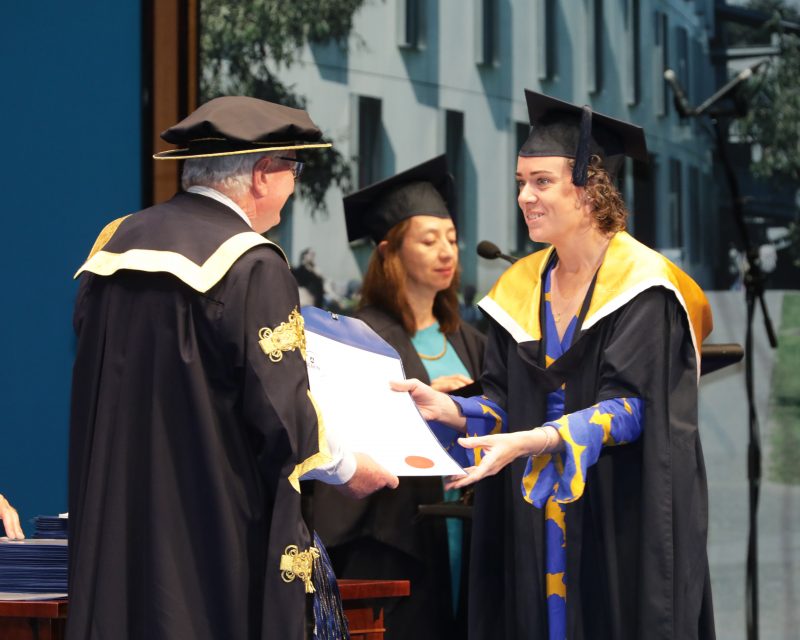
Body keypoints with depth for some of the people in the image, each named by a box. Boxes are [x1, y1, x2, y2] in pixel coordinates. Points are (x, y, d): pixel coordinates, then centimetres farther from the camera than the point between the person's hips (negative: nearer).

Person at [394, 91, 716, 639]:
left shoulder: (640, 284, -9)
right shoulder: (522, 287, 10)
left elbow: (631, 407, -18)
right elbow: (506, 403, 8)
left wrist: (528, 441, -28)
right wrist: (449, 409, -12)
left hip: (621, 515, -5)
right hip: (533, 524, 5)